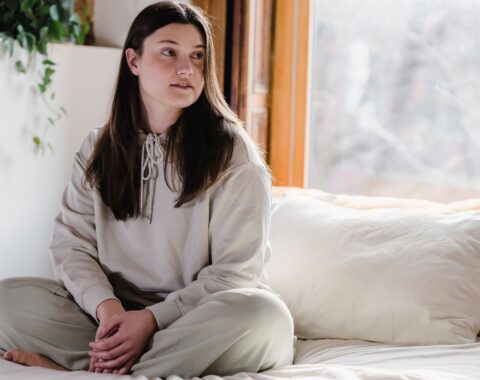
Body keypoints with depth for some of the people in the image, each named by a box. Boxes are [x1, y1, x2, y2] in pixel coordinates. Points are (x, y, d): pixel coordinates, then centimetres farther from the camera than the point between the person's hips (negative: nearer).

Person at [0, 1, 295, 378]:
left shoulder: (233, 152, -4)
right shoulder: (99, 149, 8)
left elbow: (234, 272, -9)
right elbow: (72, 244, 1)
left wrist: (153, 318, -22)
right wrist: (106, 307, -20)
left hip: (198, 321, -2)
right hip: (120, 316, 2)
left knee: (263, 313, -36)